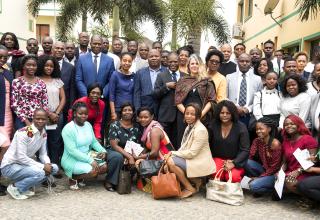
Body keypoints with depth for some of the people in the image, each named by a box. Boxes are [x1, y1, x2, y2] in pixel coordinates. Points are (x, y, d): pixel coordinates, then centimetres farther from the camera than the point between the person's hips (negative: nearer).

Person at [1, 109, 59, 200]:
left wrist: (47, 164, -16)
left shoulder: (44, 133, 1)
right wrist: (43, 166, -25)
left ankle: (24, 188, 5)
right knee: (39, 173, -31)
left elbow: (43, 154, 6)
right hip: (10, 166, -8)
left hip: (25, 164, 8)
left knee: (54, 168, -5)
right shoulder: (23, 132, -23)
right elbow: (21, 157, -26)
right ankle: (15, 187, -4)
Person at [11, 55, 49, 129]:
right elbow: (14, 104, -5)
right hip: (22, 120, -2)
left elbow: (45, 103, 7)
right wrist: (26, 120, -9)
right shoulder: (17, 82, -1)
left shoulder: (41, 83, 7)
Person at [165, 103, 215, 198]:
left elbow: (192, 153, -21)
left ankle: (190, 188, -6)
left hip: (200, 163, -9)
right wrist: (171, 154, -10)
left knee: (171, 162, -23)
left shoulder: (200, 130, -18)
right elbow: (183, 148, 7)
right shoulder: (189, 127, 9)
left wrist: (172, 153, -16)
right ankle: (194, 180, 7)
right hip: (189, 158, 9)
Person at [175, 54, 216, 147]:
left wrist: (201, 114, -10)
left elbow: (211, 100, 1)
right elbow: (177, 101, 4)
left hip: (202, 117, -1)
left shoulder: (207, 81, 5)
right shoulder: (182, 80, 9)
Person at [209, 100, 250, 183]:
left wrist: (233, 163, -19)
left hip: (236, 160, -1)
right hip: (218, 158, 2)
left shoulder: (241, 127, -7)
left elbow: (245, 150, -9)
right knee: (215, 174, -29)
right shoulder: (213, 126, 2)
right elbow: (208, 145, 9)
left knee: (233, 177, -30)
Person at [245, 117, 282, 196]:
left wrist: (259, 177, -16)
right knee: (246, 162, -19)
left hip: (274, 174, -6)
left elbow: (274, 167, -17)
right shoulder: (257, 141, -2)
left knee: (253, 186, -26)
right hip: (264, 169, 6)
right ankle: (259, 180, 1)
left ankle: (276, 188, -1)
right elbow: (250, 156, -10)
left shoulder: (275, 144, -20)